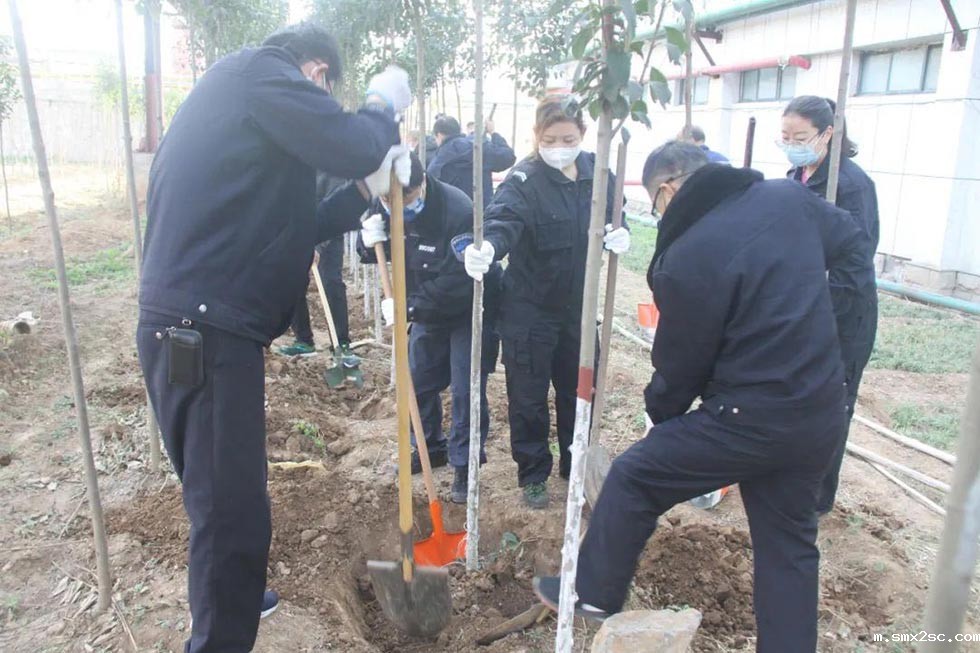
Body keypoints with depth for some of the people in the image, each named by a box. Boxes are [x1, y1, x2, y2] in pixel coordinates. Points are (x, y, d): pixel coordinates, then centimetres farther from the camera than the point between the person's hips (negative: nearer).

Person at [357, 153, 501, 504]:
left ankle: (465, 464, 12)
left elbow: (459, 281, -36)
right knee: (418, 382, 14)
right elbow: (374, 253, 2)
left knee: (465, 390, -4)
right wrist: (369, 241, -23)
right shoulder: (386, 208, -10)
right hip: (427, 311, 7)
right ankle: (431, 447, 34)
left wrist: (409, 305, -36)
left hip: (470, 311, -7)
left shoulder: (458, 211, -32)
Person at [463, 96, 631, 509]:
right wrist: (487, 248, -58)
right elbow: (503, 219, -35)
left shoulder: (597, 172, -2)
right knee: (528, 397, 6)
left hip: (579, 305, 5)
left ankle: (576, 466, 38)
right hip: (529, 308, -4)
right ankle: (533, 474, 28)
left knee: (578, 389, 17)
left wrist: (619, 235, -13)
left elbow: (613, 216, 11)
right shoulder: (524, 180, -17)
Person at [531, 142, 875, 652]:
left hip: (749, 418, -7)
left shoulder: (686, 258, -18)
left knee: (631, 478, 10)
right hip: (823, 415, 8)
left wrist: (660, 414, 12)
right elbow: (851, 239, 21)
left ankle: (595, 594, 27)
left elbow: (681, 362, -7)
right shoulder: (789, 197, 2)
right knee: (788, 541, 21)